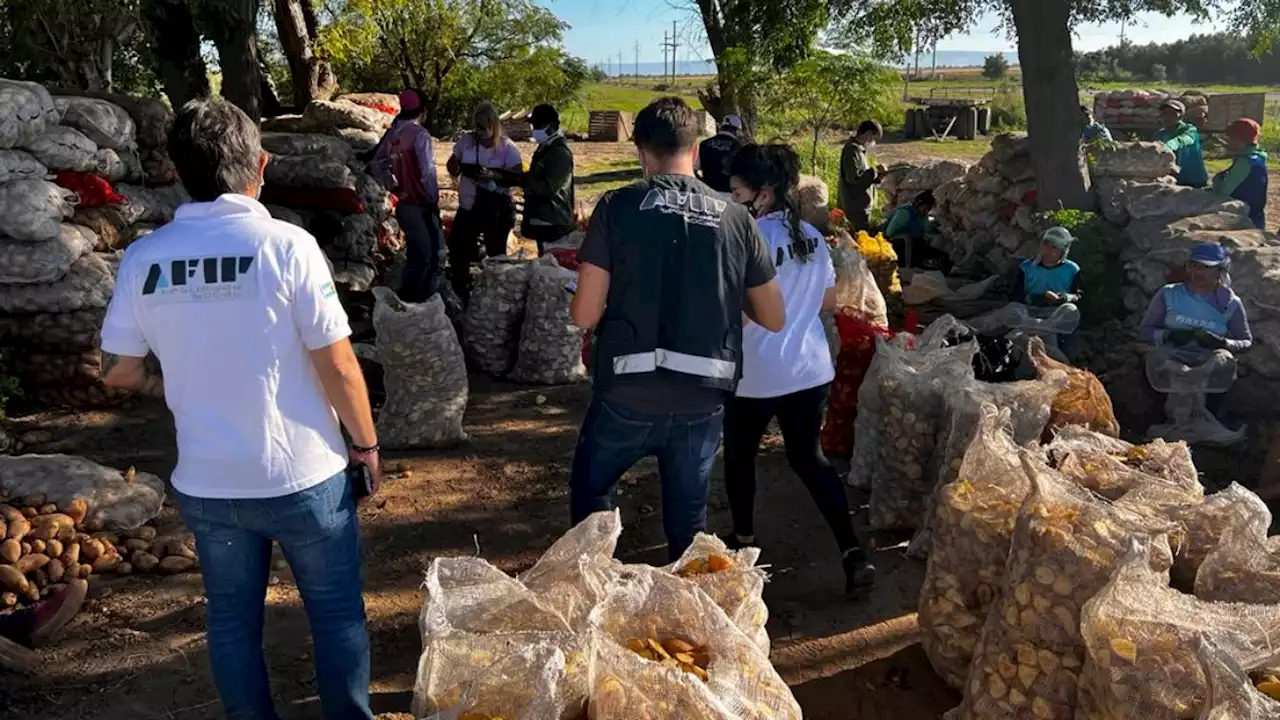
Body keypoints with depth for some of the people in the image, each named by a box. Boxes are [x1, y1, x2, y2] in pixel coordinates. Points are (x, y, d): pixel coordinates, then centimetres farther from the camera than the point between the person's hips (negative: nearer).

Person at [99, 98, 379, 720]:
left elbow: (118, 371, 5)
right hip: (303, 477, -3)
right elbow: (337, 366, -15)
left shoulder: (142, 259, -5)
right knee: (336, 611, 15)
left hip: (206, 483, 4)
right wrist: (366, 441, 0)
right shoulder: (285, 245, -17)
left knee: (231, 619, 20)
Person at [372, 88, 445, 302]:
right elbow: (428, 171, -19)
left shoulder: (392, 134, 7)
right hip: (421, 204, -8)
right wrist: (434, 199, -9)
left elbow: (378, 164, 17)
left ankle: (407, 300, 23)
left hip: (404, 203, 8)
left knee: (415, 255, 18)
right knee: (434, 255, 1)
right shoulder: (419, 133, -15)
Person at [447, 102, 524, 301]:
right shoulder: (466, 141, -2)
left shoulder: (507, 147, -12)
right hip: (467, 208, 4)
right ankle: (459, 294, 31)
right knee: (457, 250, 11)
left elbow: (517, 178, -16)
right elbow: (452, 165, 7)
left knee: (496, 254, 10)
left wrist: (493, 175, -31)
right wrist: (457, 168, -17)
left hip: (497, 210, -4)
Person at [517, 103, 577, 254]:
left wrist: (521, 179, -25)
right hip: (542, 220, 10)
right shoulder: (544, 148, 14)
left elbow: (549, 188, -24)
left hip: (553, 223, -10)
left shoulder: (560, 153, -17)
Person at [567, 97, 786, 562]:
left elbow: (585, 315, -8)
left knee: (590, 493, 23)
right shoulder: (736, 219, 1)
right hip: (703, 401, 2)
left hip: (629, 397, -2)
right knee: (688, 523, 18)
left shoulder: (618, 207, -6)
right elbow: (774, 319, 6)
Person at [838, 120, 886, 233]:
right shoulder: (852, 150, -17)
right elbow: (854, 177, -26)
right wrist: (875, 171, -17)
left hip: (861, 207, 10)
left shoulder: (859, 149, 15)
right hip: (857, 208, -10)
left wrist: (878, 175, 6)